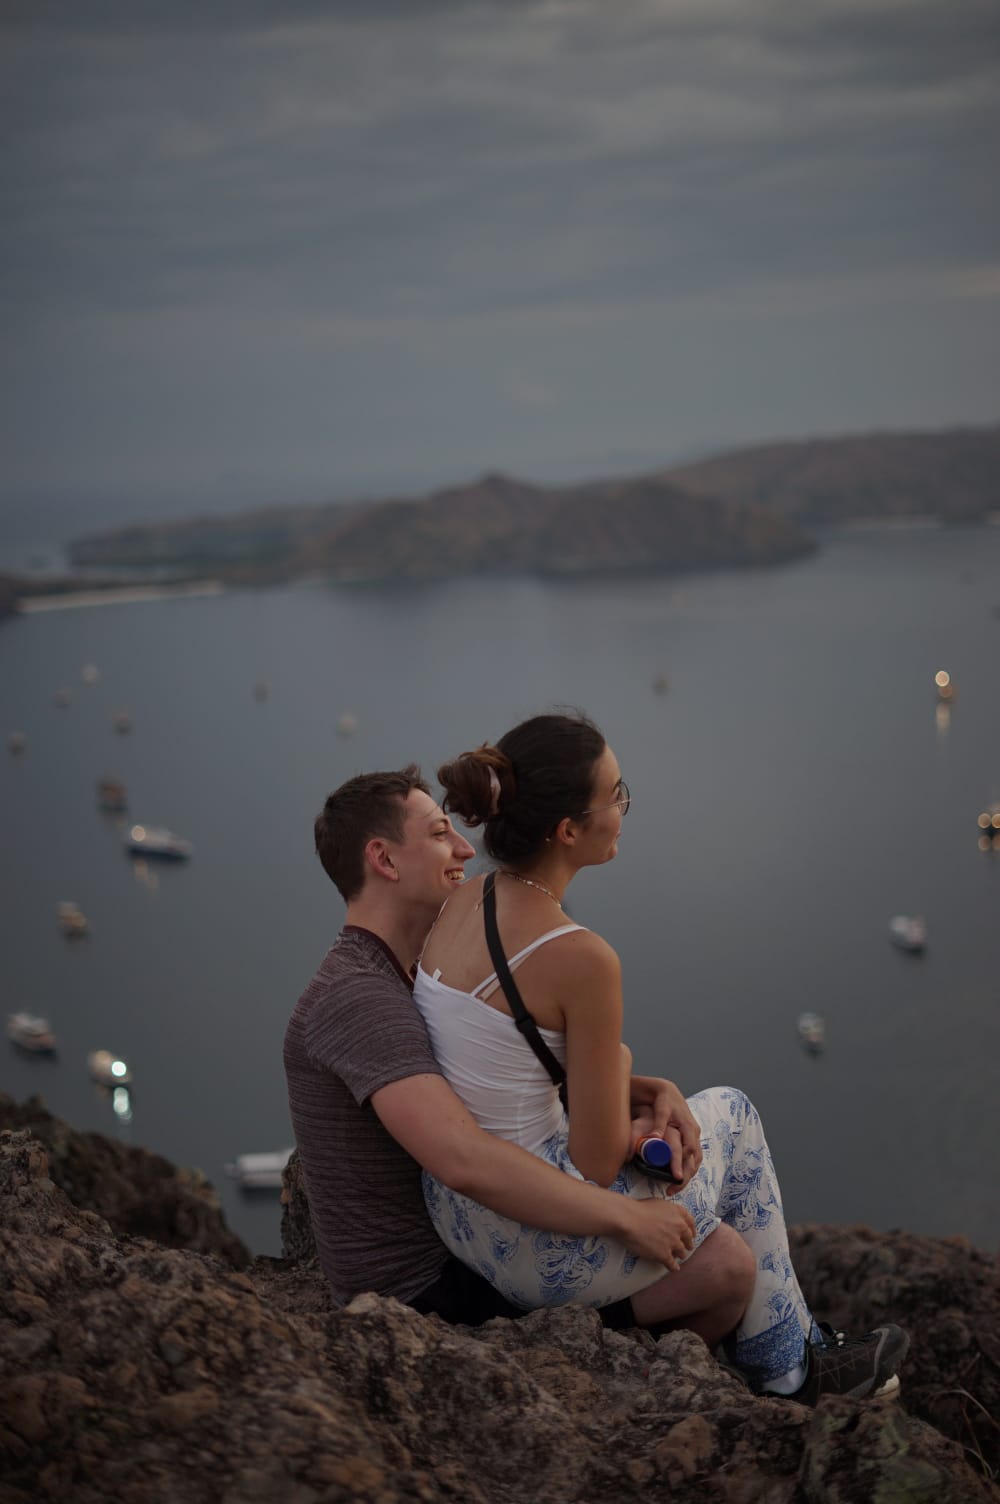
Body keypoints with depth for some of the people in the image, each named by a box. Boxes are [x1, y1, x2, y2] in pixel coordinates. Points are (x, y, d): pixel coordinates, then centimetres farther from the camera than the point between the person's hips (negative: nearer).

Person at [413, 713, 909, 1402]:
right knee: (730, 1114, 18)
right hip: (542, 1253, -7)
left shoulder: (463, 902, -1)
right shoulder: (580, 957, -25)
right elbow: (598, 1161, -18)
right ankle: (788, 1365, 37)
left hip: (456, 1217, 7)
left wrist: (654, 1103, 4)